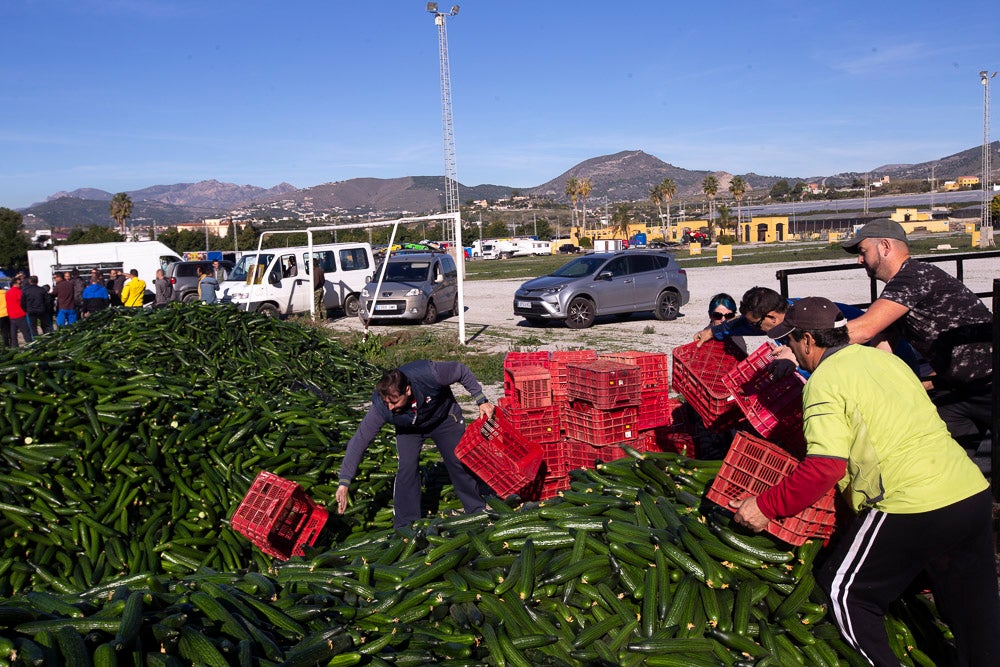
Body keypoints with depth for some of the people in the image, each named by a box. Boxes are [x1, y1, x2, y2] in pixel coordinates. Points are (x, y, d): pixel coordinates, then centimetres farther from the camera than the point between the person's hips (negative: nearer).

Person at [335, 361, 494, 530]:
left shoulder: (428, 374, -42)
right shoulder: (380, 408, -38)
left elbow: (462, 371, -24)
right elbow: (359, 442, -32)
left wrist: (481, 400, -20)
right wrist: (344, 483, -36)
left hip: (444, 418, 0)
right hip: (409, 429, 0)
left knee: (460, 462, 3)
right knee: (406, 468, -17)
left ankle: (477, 511, 24)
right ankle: (405, 526, -2)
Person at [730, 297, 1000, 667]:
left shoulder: (824, 380, -9)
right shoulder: (884, 357, 15)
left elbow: (826, 467, -18)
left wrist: (765, 506, -10)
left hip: (912, 508, -8)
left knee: (845, 590, 11)